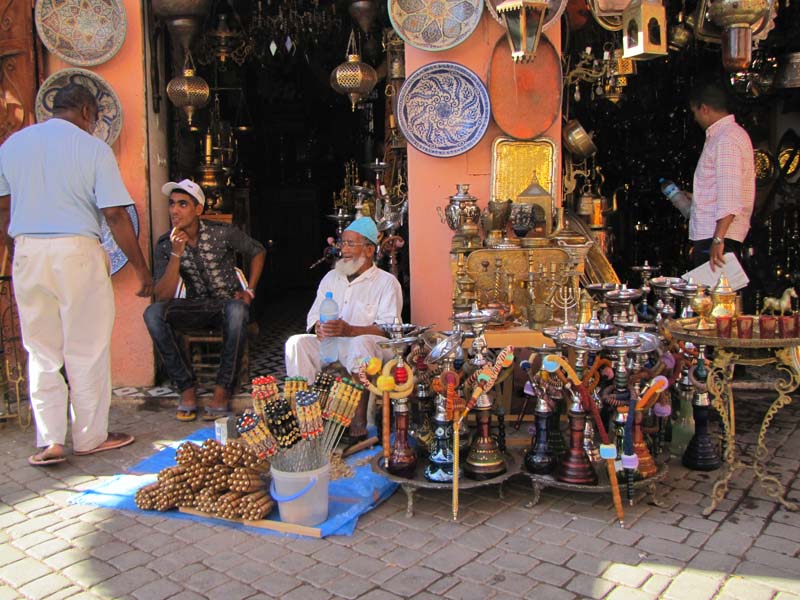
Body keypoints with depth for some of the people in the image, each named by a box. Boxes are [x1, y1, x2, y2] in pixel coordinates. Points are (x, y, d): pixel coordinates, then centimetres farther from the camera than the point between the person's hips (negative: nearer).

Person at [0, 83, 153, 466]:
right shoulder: (92, 148, -6)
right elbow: (115, 216, -10)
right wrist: (141, 270, -5)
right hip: (76, 251, -4)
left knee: (41, 352, 11)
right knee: (86, 351, 7)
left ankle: (49, 441, 11)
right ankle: (90, 437, 16)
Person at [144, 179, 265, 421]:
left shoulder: (222, 233, -9)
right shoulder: (165, 245, -5)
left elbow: (258, 252, 7)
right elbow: (163, 297, -14)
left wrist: (249, 291, -2)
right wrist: (176, 254, -25)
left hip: (228, 302, -2)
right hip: (195, 307, 2)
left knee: (237, 311, -39)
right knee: (153, 313, -27)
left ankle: (223, 391, -27)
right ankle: (187, 388, -18)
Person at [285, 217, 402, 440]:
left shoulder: (386, 282, 1)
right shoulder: (331, 277, 20)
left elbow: (389, 328, -11)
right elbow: (313, 316, 17)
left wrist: (350, 330, -27)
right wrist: (319, 328, -10)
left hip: (372, 346, -5)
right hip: (329, 345, 5)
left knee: (361, 343, -39)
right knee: (296, 343, -20)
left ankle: (358, 423, -36)